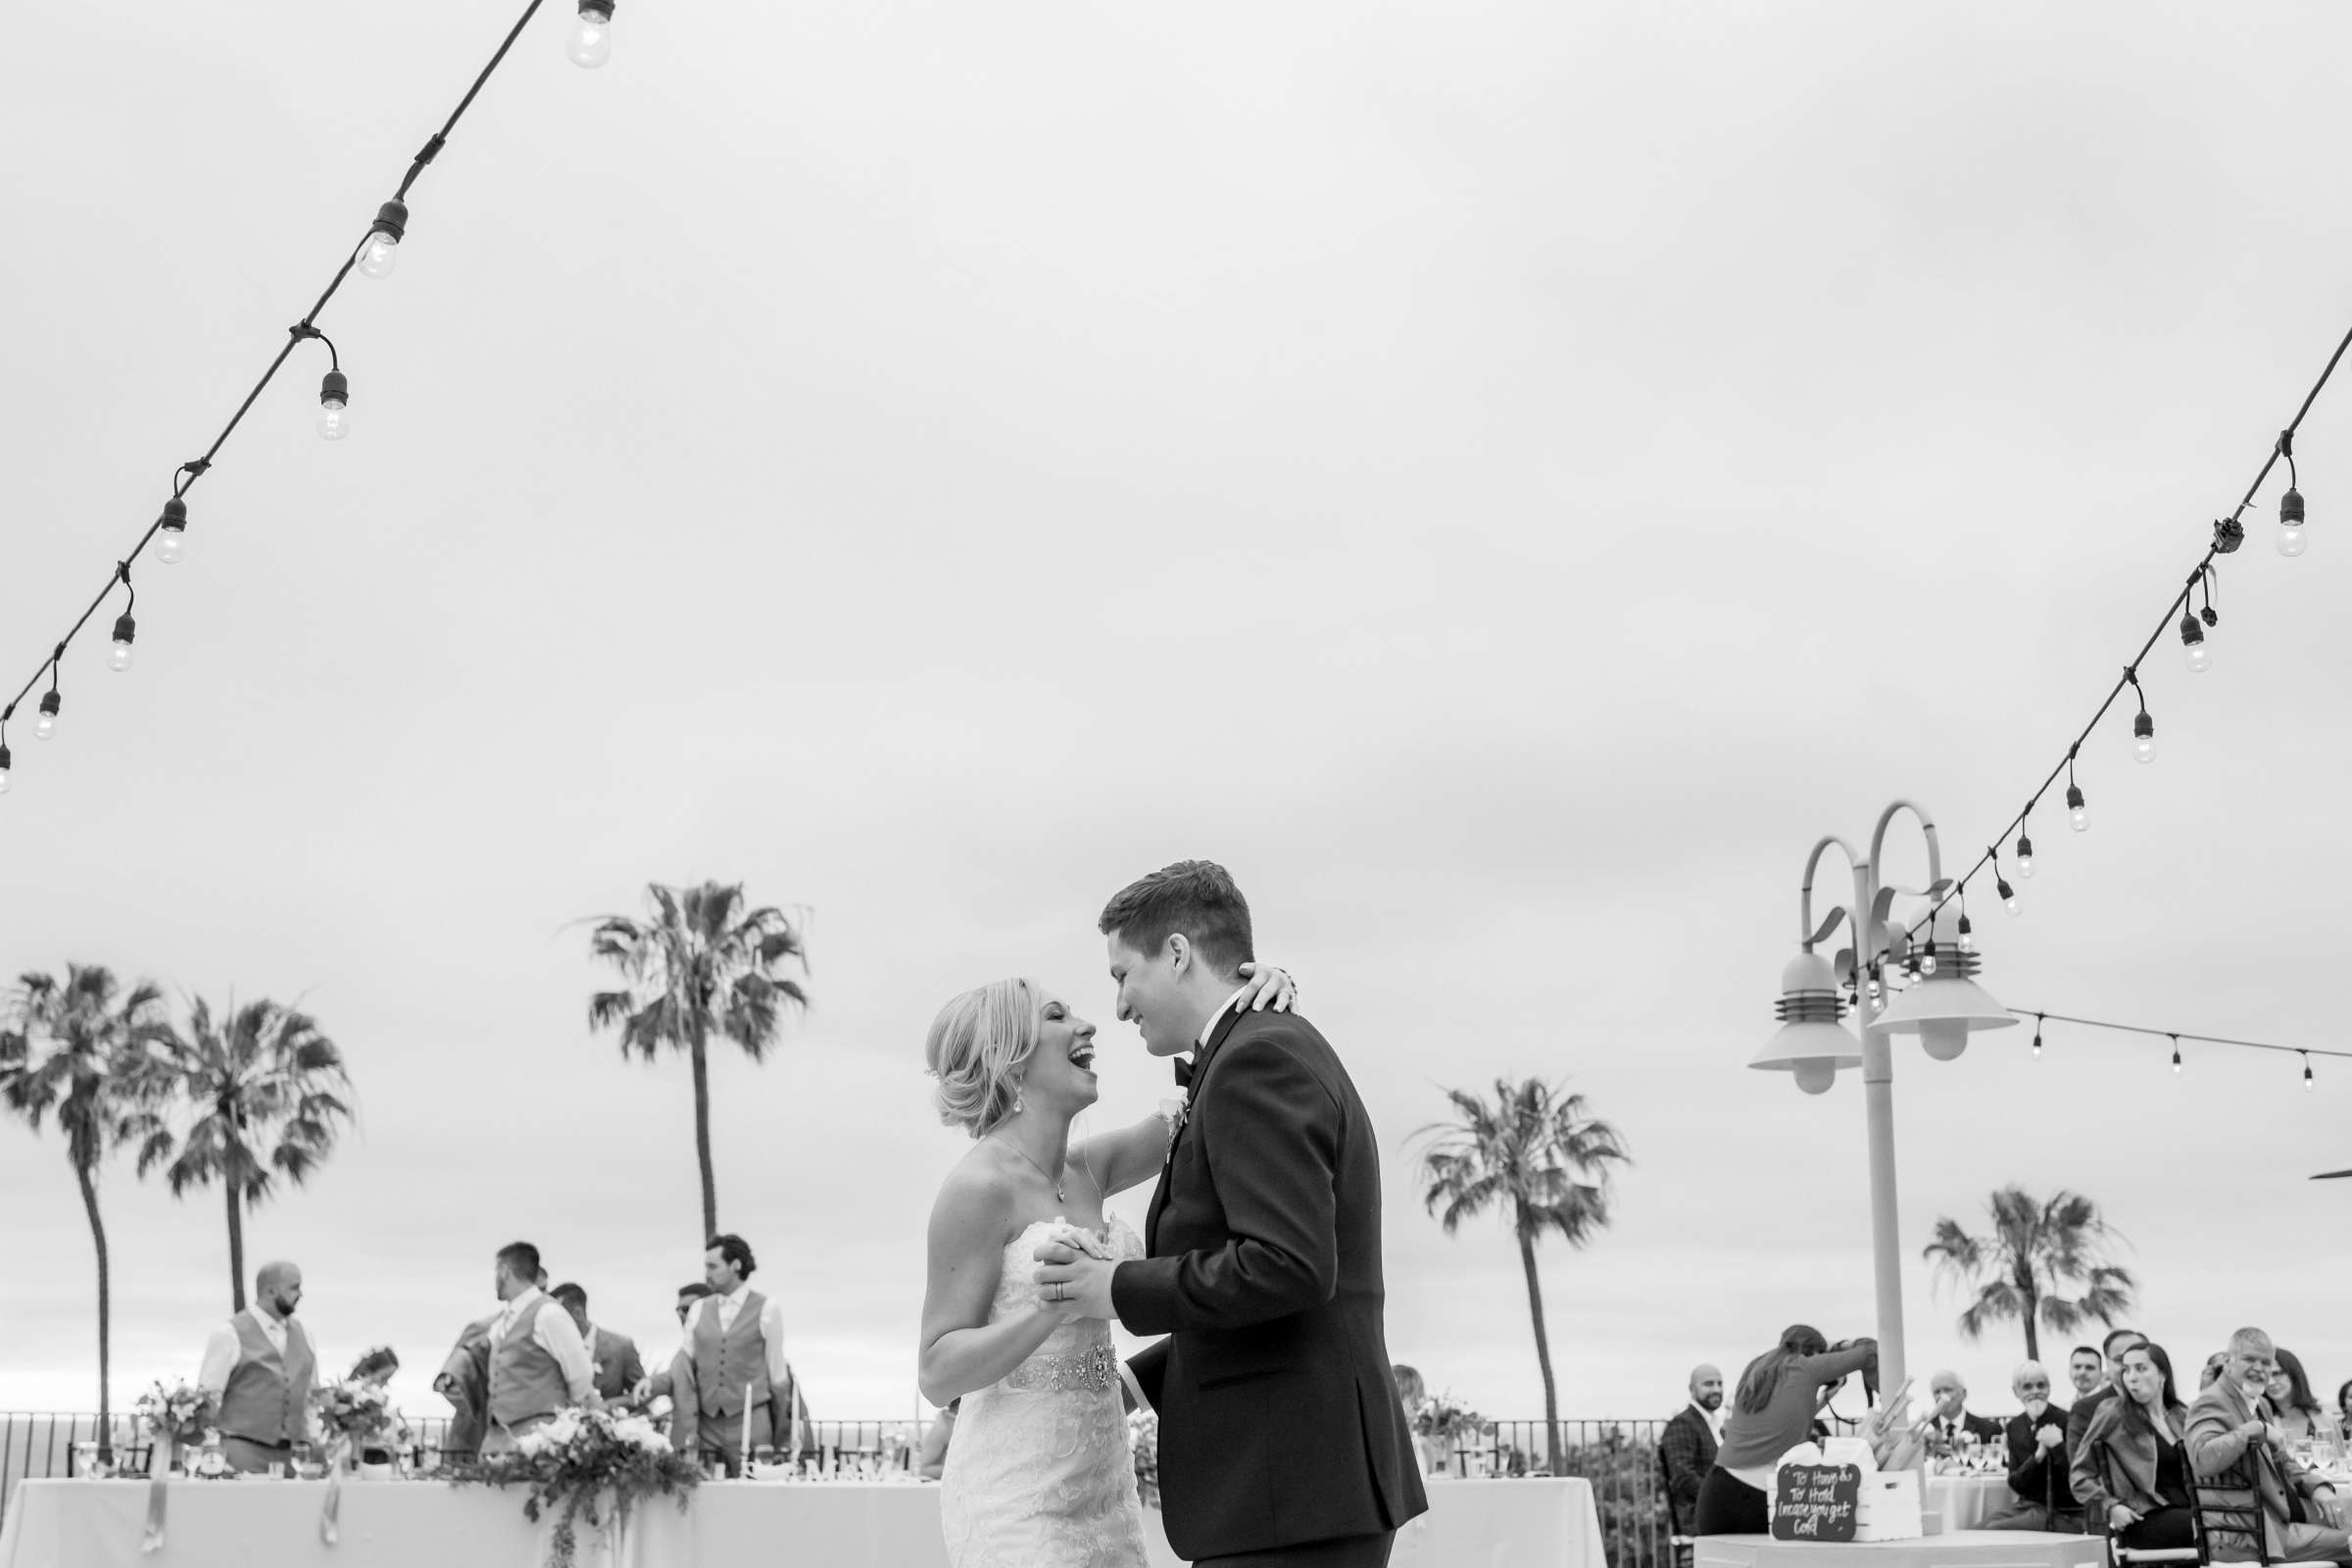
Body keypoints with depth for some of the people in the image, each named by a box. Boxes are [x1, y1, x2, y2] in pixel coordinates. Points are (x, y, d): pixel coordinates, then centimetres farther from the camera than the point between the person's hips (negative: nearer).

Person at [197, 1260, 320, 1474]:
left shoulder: (302, 1335, 14)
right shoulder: (230, 1334, -2)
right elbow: (209, 1397, -4)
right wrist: (215, 1457, -10)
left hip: (290, 1455, 4)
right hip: (243, 1451, -4)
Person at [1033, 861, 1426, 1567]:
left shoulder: (1257, 1060, -11)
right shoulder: (1289, 1056, 21)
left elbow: (1288, 1266, -23)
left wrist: (1124, 1291, -12)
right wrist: (1137, 1379, 23)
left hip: (1287, 1491, -10)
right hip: (1314, 1480, 10)